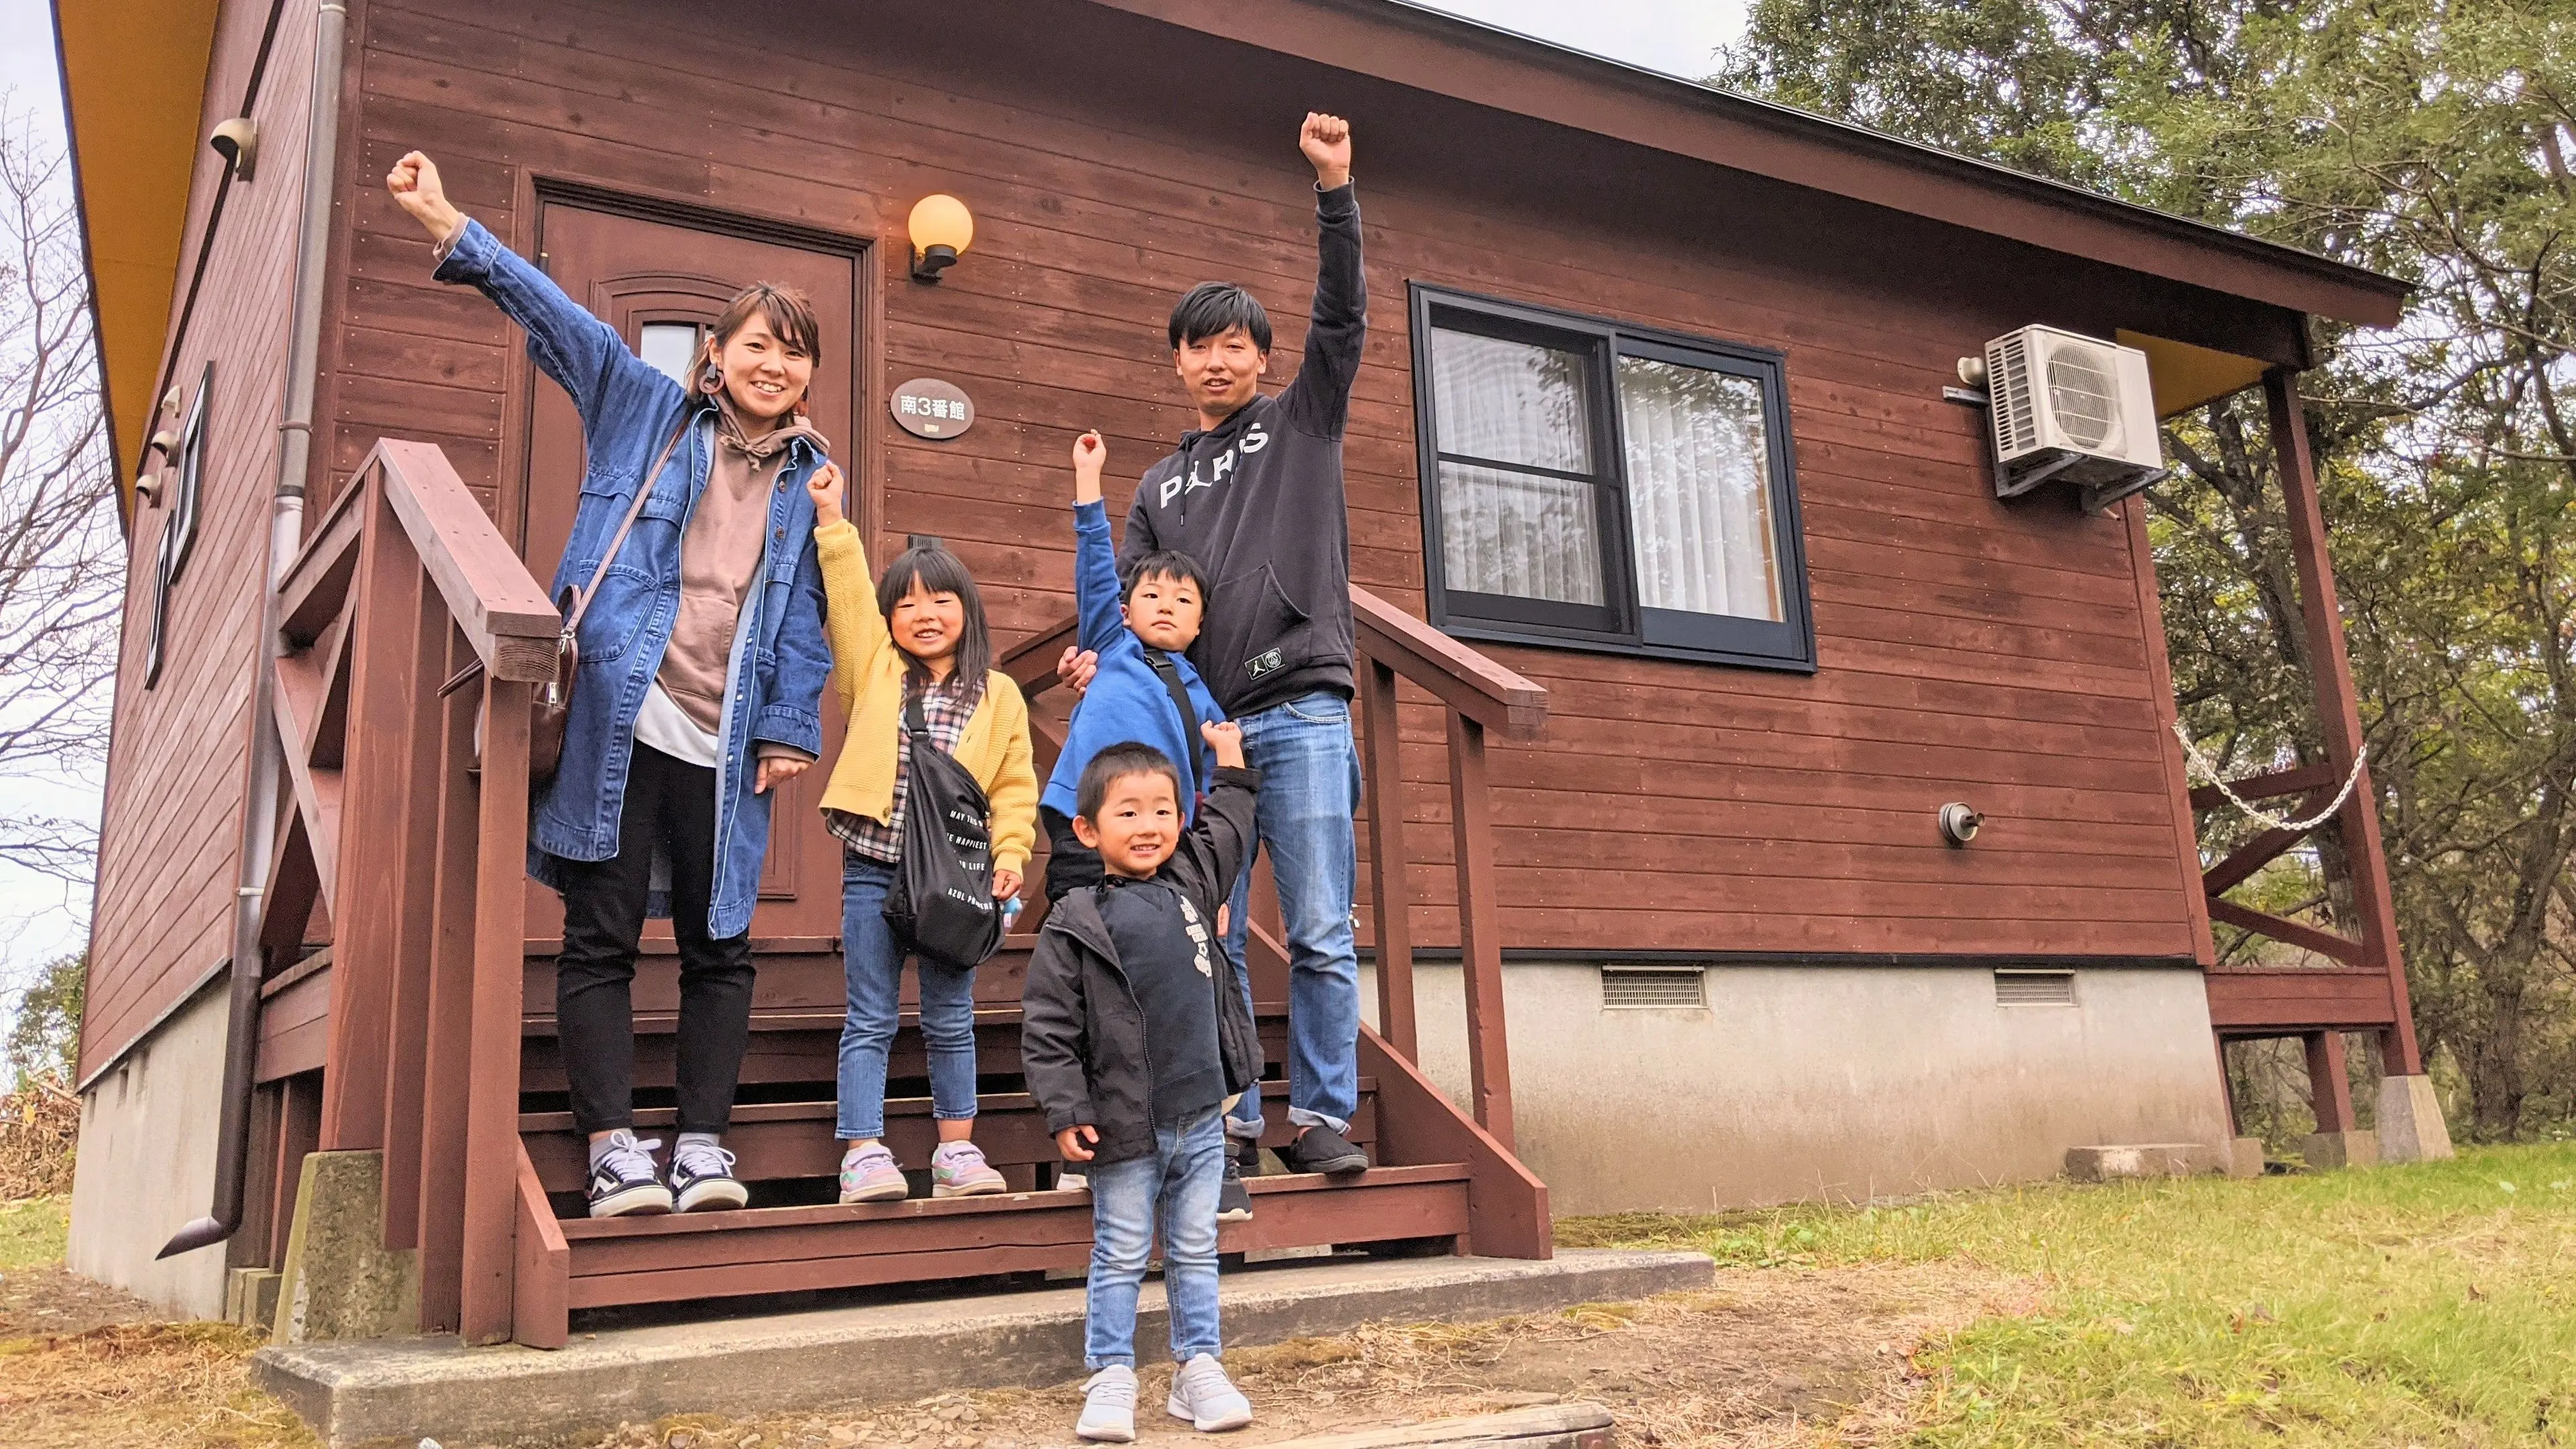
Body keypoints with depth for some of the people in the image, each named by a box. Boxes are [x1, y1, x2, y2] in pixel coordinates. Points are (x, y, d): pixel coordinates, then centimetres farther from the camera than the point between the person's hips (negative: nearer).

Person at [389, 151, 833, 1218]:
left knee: (720, 945, 3)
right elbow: (557, 315, 1)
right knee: (601, 936, -3)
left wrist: (790, 729, 2)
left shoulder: (810, 476, 13)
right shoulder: (648, 412, 9)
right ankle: (613, 1150, 1)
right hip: (619, 718, -2)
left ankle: (702, 1146, 9)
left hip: (726, 743, 3)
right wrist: (450, 229, -9)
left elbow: (807, 611, 10)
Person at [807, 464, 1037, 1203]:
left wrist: (1010, 855, -7)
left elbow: (1015, 787, 4)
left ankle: (957, 1150, 18)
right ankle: (864, 1154, 4)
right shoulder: (875, 671, 9)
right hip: (873, 869, 0)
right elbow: (848, 597, 2)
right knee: (870, 1020, 2)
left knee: (951, 1021, 9)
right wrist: (831, 520, -1)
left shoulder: (999, 695, 7)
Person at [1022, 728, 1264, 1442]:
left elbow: (1226, 831, 28)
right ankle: (1110, 1380, 17)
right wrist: (1066, 1111, -13)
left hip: (1201, 1119, 4)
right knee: (1120, 1258, 6)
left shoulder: (1192, 883, 6)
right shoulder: (1074, 925, -9)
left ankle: (1199, 1369, 24)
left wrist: (1231, 764, 30)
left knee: (1195, 1252, 13)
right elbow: (1046, 1027, -9)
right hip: (1127, 1129, -4)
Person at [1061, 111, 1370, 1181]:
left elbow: (1343, 317, 0)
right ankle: (1231, 1121, 11)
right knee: (1211, 939, 4)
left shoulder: (1301, 423, 13)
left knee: (1320, 933, -5)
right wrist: (1097, 654, -6)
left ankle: (1321, 1116, 3)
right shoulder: (1160, 484, 22)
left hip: (1300, 712, -4)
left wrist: (1334, 189, -9)